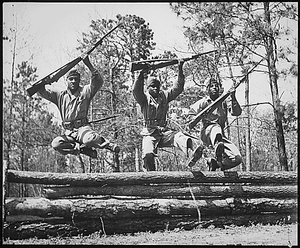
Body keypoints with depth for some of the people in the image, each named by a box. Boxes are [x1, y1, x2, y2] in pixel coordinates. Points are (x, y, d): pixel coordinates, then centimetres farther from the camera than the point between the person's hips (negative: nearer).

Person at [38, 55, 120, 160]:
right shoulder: (60, 94, 13)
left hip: (83, 127, -3)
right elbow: (42, 91, 10)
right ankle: (82, 149, -15)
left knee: (89, 140, -38)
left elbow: (98, 82, -9)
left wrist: (88, 65, -18)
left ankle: (107, 144, -7)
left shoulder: (85, 91, 6)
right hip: (69, 132, 3)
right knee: (55, 144, -28)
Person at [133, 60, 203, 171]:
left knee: (180, 137, -28)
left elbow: (177, 88, 14)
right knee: (148, 154, -31)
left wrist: (180, 71, 2)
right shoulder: (144, 98, 5)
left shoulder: (164, 96, 18)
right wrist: (141, 75, -30)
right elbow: (136, 90, -15)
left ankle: (191, 154, -54)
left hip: (164, 132, 3)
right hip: (149, 133, -3)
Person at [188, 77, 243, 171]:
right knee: (216, 127, -41)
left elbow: (237, 112, -4)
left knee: (237, 158, -14)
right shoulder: (203, 102, 5)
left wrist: (233, 99, -18)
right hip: (207, 133, -4)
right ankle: (218, 145, -75)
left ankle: (214, 162, 10)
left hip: (220, 135, 4)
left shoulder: (224, 100, 11)